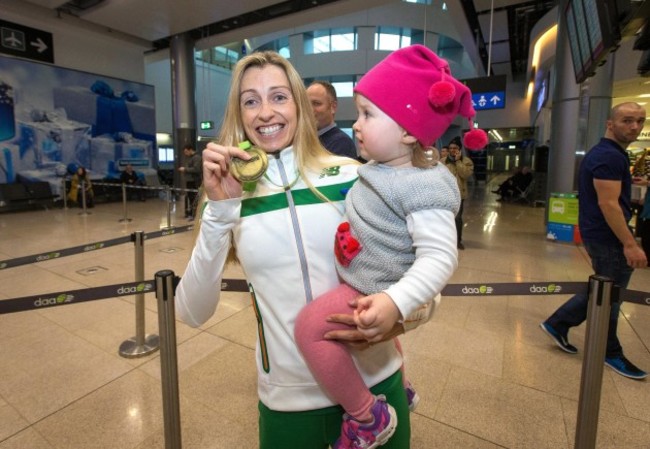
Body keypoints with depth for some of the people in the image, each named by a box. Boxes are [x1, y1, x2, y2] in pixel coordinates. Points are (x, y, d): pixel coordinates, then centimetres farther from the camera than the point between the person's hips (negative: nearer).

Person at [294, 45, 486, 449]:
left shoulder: (425, 187, -29)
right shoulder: (382, 168, 0)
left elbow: (440, 257, -35)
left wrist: (395, 302, -47)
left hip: (375, 290, -10)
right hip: (361, 281, 10)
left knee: (311, 325, -20)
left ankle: (368, 416, 0)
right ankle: (399, 385, 56)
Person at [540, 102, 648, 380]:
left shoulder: (605, 153, 14)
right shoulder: (610, 156, -18)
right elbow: (608, 203, -24)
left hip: (599, 234, 10)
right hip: (608, 237, -10)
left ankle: (557, 325, 25)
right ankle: (610, 354, 24)